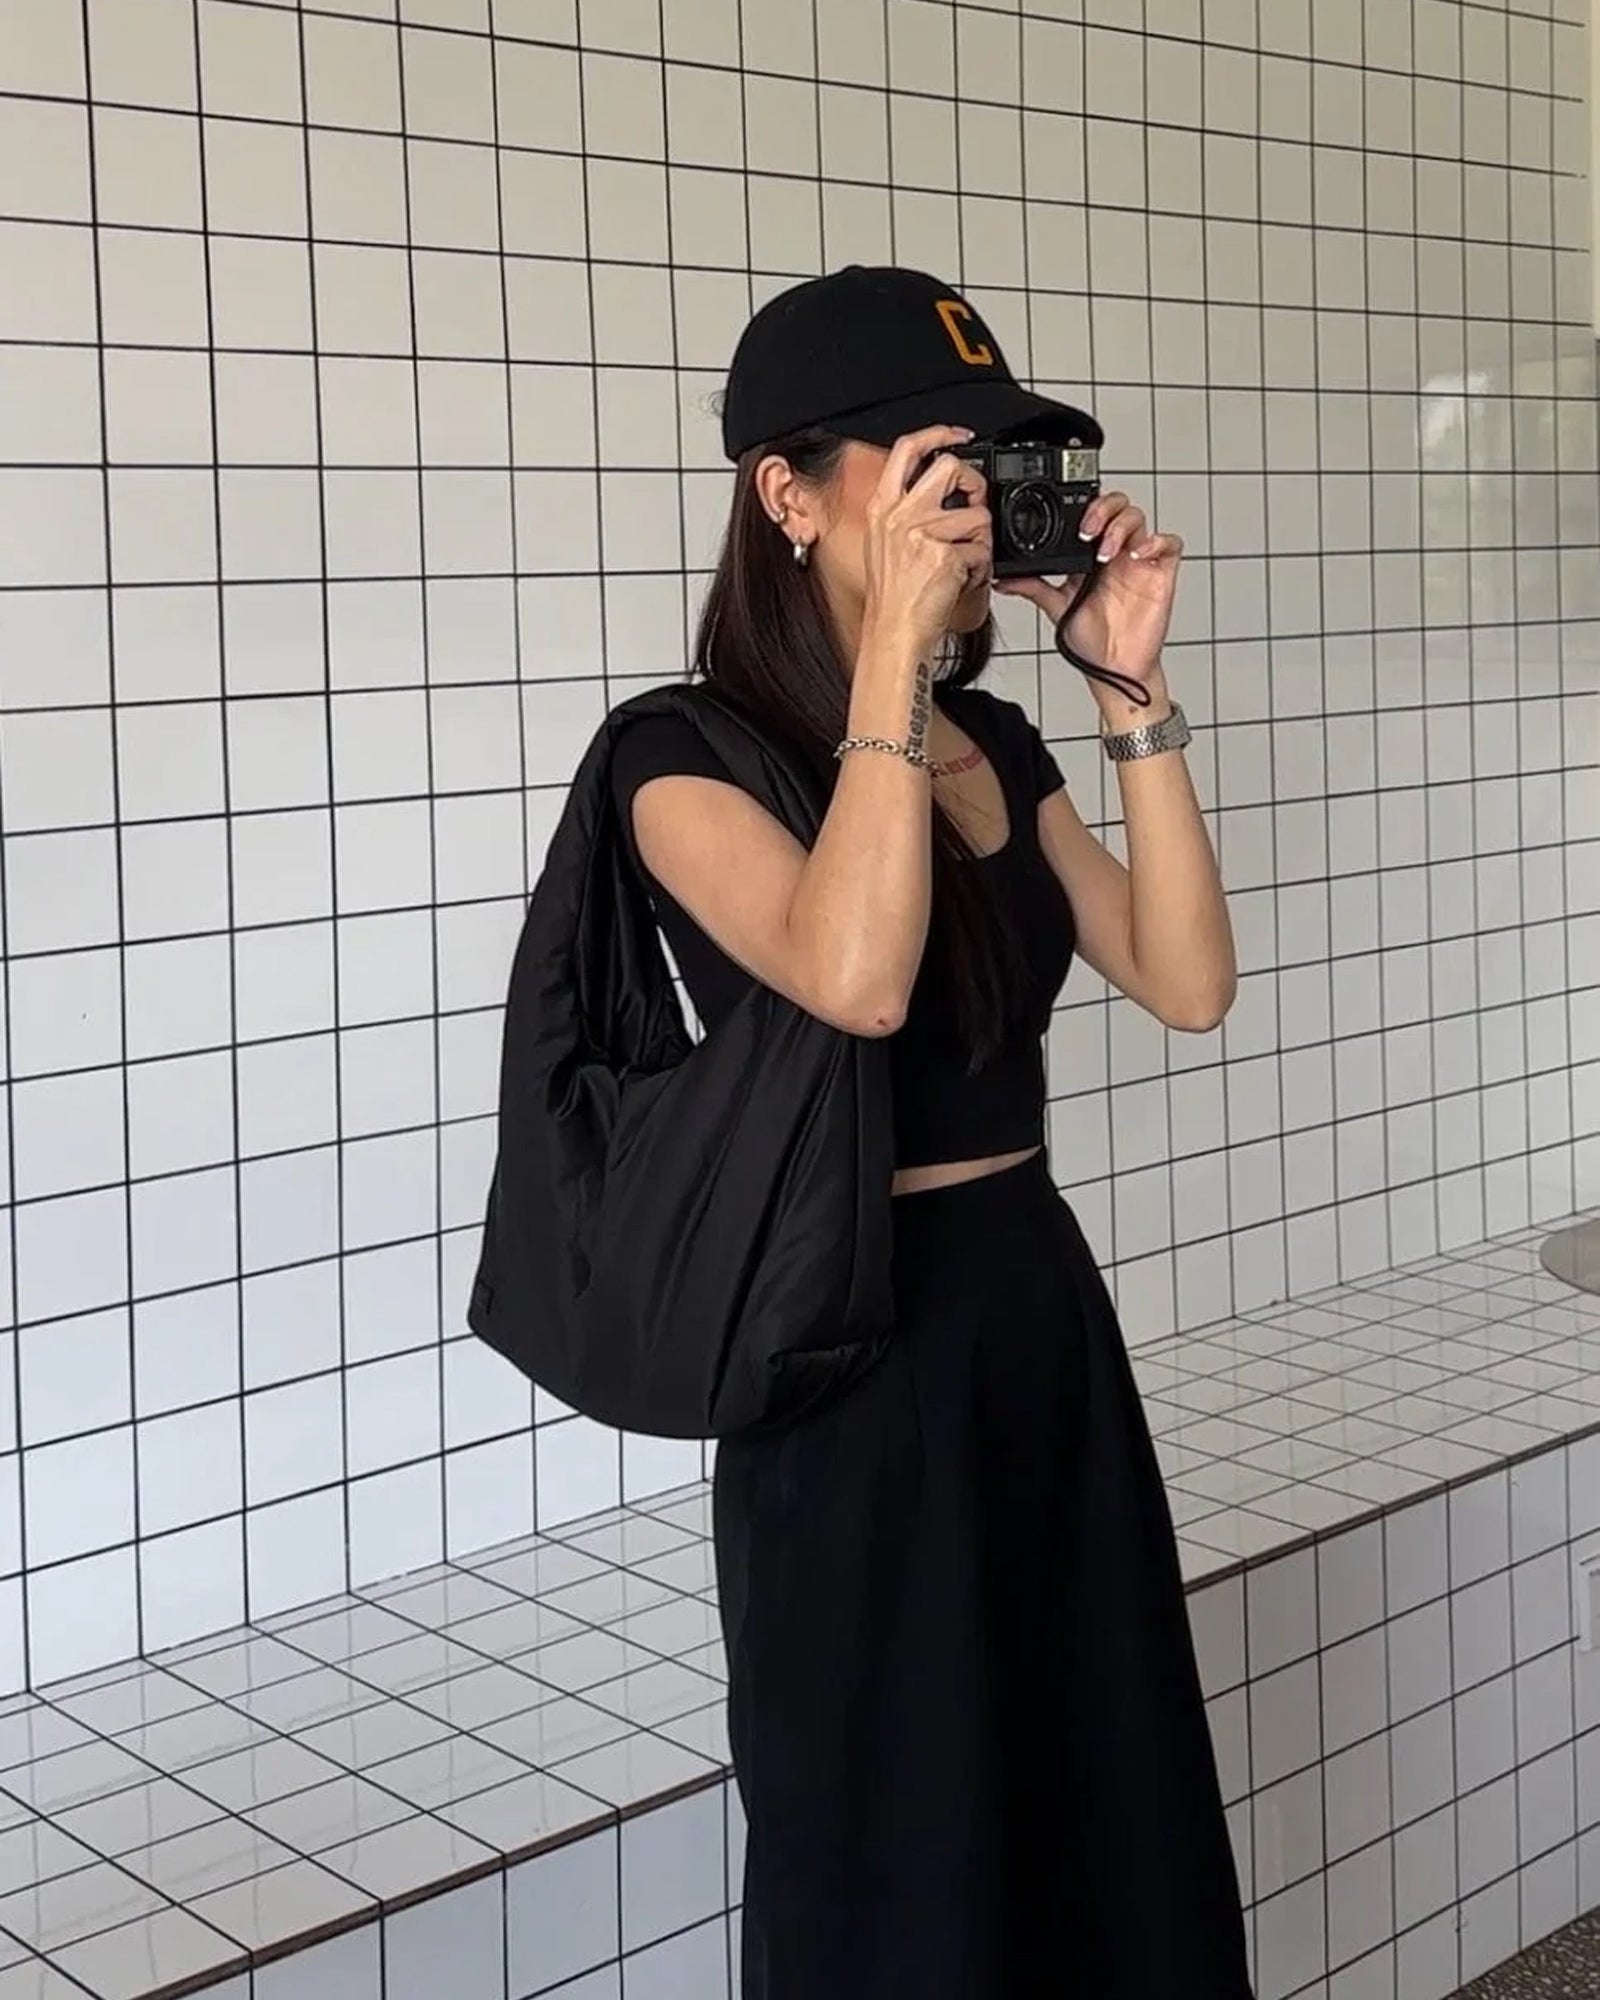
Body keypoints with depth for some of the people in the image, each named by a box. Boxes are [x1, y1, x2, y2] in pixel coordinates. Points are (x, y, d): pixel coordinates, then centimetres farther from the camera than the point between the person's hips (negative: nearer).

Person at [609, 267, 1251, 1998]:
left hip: (1048, 1311, 7)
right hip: (861, 1352, -6)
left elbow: (1187, 983, -1)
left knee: (1118, 1842, 17)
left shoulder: (994, 743, 8)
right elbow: (856, 978, -30)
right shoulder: (687, 753, -11)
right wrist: (892, 639, -25)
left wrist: (1131, 691, -7)